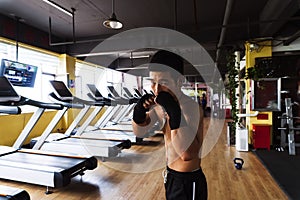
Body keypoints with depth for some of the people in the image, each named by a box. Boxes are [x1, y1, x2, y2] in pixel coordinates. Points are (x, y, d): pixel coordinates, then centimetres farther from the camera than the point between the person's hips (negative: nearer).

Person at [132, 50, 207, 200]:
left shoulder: (191, 107, -27)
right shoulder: (159, 105, -5)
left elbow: (187, 154, -34)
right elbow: (139, 132, 4)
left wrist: (174, 112, -40)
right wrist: (139, 110, -15)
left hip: (188, 182, -7)